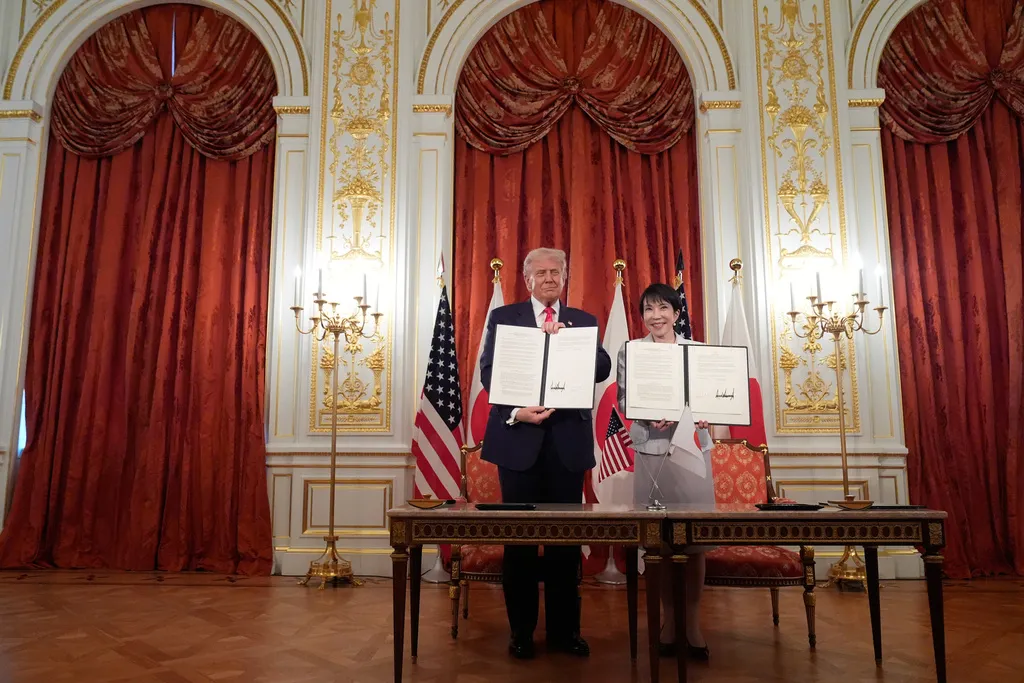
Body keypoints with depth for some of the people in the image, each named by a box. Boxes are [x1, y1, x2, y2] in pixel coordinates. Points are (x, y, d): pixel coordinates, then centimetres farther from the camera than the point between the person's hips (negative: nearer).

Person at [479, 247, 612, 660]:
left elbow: (602, 369, -3)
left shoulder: (583, 321, 11)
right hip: (519, 437, -1)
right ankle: (521, 630, 20)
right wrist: (514, 411, -16)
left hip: (568, 439, 2)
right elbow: (488, 371, -1)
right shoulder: (503, 316, 6)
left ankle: (564, 629, 21)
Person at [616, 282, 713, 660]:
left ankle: (693, 621, 13)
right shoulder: (630, 352, 7)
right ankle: (669, 618, 16)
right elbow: (625, 400, 0)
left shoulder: (698, 350, 9)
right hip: (651, 449, 0)